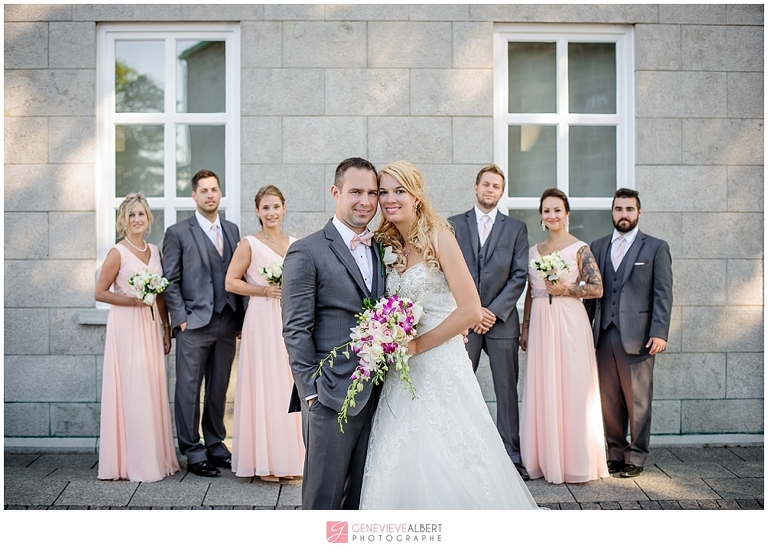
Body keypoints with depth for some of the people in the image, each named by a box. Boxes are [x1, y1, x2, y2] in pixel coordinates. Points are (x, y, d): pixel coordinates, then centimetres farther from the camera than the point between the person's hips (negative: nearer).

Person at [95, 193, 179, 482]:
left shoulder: (154, 251, 12)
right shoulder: (118, 252, -6)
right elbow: (100, 293, -6)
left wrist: (166, 328, 13)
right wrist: (133, 301, -17)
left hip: (151, 325, 6)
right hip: (127, 325, -6)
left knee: (154, 389, 8)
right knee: (133, 390, -5)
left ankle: (156, 457, 18)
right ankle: (134, 462, 4)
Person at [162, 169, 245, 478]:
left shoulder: (232, 230, 13)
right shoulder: (178, 232, 0)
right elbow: (170, 281, -3)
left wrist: (240, 319, 8)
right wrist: (180, 319, -9)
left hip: (227, 324, 4)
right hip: (194, 324, -4)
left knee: (219, 389, 12)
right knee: (189, 390, 1)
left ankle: (216, 446, 24)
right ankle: (193, 452, 10)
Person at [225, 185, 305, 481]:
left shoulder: (295, 244, 13)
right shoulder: (249, 244, -1)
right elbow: (231, 282, -5)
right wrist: (265, 291, -12)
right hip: (263, 321, -4)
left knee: (289, 386, 5)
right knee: (265, 385, -4)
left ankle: (288, 458, 15)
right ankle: (264, 461, 4)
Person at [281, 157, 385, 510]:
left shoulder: (382, 251, 13)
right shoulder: (307, 252, -5)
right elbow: (296, 330, -9)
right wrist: (311, 392, -13)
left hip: (375, 396, 6)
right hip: (331, 398, -6)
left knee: (363, 494, 15)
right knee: (324, 497, 4)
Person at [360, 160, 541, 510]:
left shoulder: (438, 237, -9)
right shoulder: (388, 247, 9)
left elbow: (471, 311, -15)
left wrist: (416, 346, -12)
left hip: (440, 366, -6)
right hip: (403, 373, 6)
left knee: (449, 466, -1)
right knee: (405, 465, 8)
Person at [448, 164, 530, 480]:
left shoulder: (516, 228, 10)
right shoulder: (454, 225, 8)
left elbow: (519, 275, 3)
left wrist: (494, 311, -8)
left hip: (501, 320, 0)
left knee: (506, 391, 3)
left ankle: (512, 457, 9)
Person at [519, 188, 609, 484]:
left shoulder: (579, 248, -1)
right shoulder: (533, 251, 14)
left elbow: (597, 288, -5)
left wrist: (565, 289, -15)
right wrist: (525, 328, 12)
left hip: (569, 323, -5)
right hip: (540, 324, 5)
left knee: (571, 388, -3)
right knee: (541, 390, 5)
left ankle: (575, 462, 7)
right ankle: (546, 459, 14)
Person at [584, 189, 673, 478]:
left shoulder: (656, 247, 4)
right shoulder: (598, 246, 14)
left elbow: (663, 293, -1)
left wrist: (660, 333, -9)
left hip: (638, 336, -3)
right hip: (604, 335, 3)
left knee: (638, 400, 1)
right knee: (609, 399, 6)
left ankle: (636, 456, 12)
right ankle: (615, 452, 18)